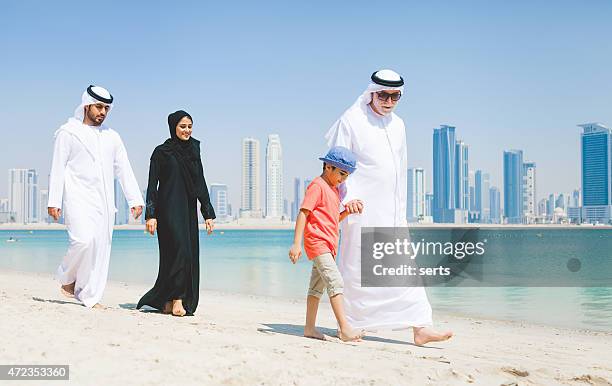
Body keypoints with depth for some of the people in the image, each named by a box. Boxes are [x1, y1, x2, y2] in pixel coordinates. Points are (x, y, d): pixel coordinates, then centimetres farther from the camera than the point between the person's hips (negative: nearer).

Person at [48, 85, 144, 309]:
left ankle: (90, 297, 6)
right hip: (78, 199, -5)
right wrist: (54, 201, -7)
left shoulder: (112, 137, 18)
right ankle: (67, 279, 5)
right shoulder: (68, 132, 5)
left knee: (101, 247, -1)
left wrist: (135, 199, 7)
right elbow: (58, 168, 1)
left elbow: (124, 170, 16)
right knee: (84, 240, -21)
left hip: (104, 202, 5)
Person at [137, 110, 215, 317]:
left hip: (189, 210, 6)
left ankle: (166, 302, 14)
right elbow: (152, 185, -4)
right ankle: (177, 300, -9)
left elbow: (201, 184, 15)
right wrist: (150, 215, -12)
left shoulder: (194, 152, 14)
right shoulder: (161, 152, -1)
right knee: (179, 251, -16)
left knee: (189, 255, 4)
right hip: (169, 209, -6)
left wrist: (208, 214, 9)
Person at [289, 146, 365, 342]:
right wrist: (297, 243, -21)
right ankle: (344, 328, -23)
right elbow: (303, 213, -15)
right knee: (335, 282, -18)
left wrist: (347, 211, 4)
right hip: (317, 241, -10)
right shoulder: (317, 185, -9)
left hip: (329, 244, 10)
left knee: (317, 287, 13)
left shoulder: (334, 190, 20)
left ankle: (309, 328, 19)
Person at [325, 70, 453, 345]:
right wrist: (348, 196, -20)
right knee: (357, 268, 0)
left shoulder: (397, 124, 15)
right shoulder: (351, 121, -4)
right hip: (361, 209, -6)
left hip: (391, 211, 6)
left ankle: (420, 327, -4)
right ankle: (350, 325, 13)